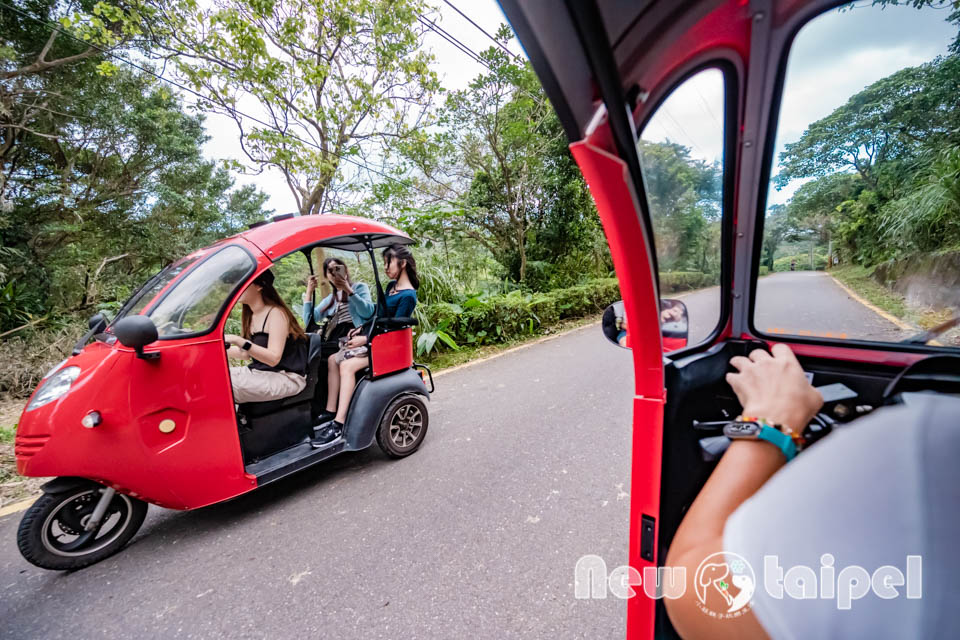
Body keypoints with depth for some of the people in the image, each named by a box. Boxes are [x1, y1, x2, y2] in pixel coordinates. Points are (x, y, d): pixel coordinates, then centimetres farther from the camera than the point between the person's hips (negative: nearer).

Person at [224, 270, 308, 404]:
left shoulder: (276, 313, -13)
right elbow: (247, 354, 20)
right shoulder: (250, 316, 13)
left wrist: (238, 341, -28)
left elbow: (273, 358, -22)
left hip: (286, 378, -8)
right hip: (258, 372, 8)